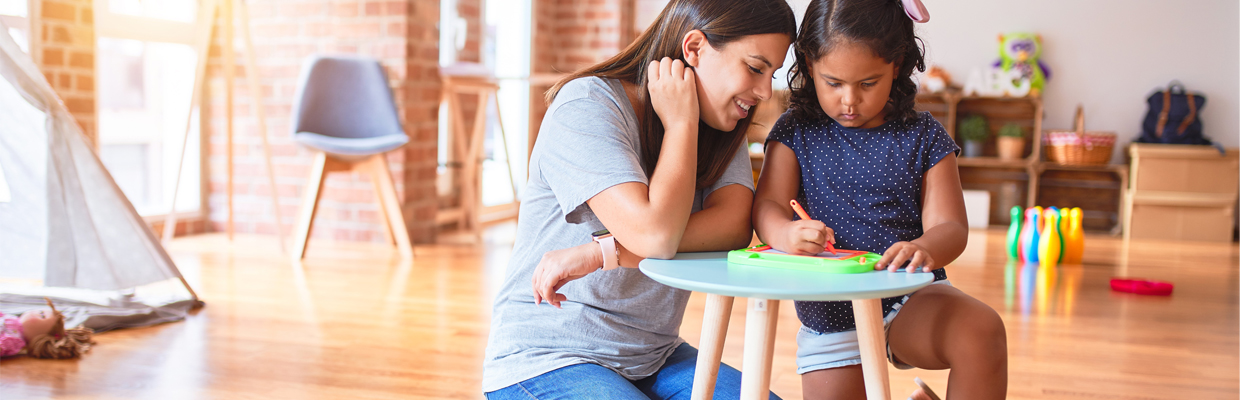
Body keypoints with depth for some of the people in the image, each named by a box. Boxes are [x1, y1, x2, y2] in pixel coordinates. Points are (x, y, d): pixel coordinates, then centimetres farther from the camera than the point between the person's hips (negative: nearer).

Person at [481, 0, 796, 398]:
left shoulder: (723, 126, 5)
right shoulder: (585, 105, -16)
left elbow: (735, 227, -15)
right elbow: (656, 235, -28)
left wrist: (599, 253, -24)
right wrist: (681, 122, -16)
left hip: (653, 359, 6)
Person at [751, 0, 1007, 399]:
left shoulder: (923, 136, 0)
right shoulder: (796, 131, 1)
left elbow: (949, 226, -7)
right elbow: (767, 205, -7)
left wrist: (924, 249, -32)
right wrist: (786, 234, -33)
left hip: (911, 295, -1)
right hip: (829, 314, 2)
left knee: (981, 331, -29)